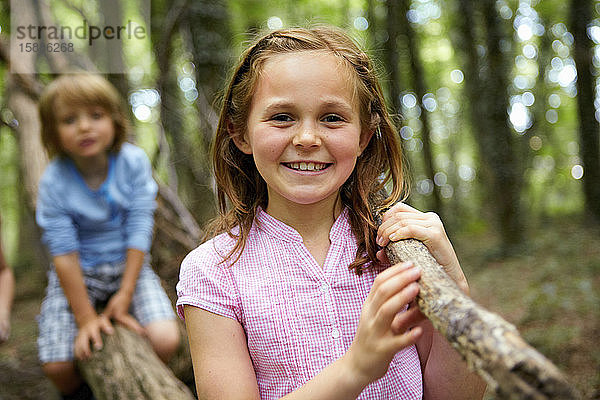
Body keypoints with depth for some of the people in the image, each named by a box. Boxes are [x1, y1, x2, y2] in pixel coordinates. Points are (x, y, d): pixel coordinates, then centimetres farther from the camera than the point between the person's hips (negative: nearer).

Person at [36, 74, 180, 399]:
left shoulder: (134, 162, -15)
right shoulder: (54, 182, -17)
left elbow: (139, 231, -13)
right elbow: (63, 252, -14)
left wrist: (125, 294, -14)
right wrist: (85, 316, -13)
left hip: (128, 265, 0)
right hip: (77, 274, 0)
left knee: (165, 341, -19)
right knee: (56, 365, -12)